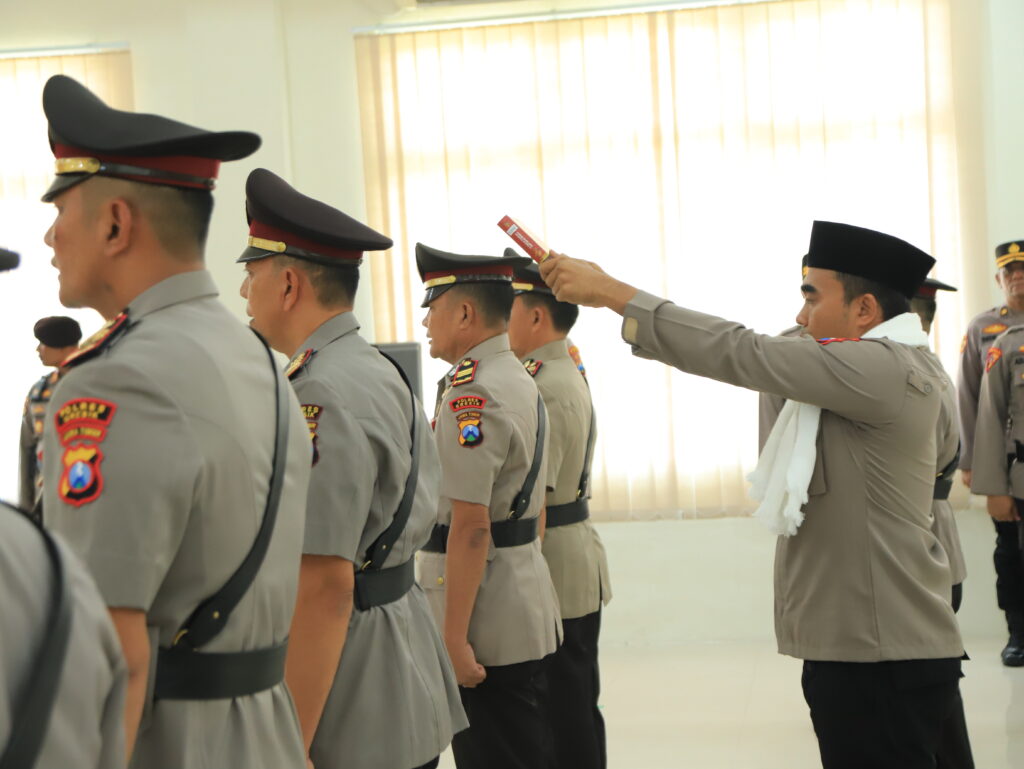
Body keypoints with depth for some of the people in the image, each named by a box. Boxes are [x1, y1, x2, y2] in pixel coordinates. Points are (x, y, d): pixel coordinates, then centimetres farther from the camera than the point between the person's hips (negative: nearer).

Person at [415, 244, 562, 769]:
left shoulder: (470, 395, -18)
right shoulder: (522, 382, 13)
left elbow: (470, 527, -23)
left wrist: (453, 638, -21)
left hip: (488, 624, -10)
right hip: (529, 610, 10)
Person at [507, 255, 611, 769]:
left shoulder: (543, 390, -19)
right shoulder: (568, 375, 13)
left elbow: (532, 507, -22)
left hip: (554, 576, -10)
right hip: (579, 571, 10)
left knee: (563, 718, -2)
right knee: (577, 710, 17)